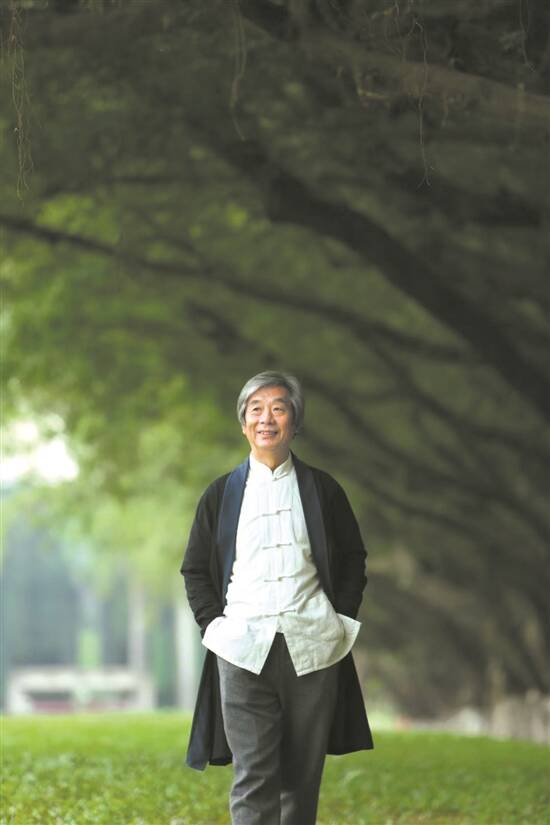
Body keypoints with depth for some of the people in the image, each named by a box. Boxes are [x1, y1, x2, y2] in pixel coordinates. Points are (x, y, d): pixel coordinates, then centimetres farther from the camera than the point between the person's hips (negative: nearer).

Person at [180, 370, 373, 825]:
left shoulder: (322, 489, 9)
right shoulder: (222, 493, 10)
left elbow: (354, 558, 13)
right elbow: (195, 569, 14)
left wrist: (342, 617, 2)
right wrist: (213, 623, 1)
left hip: (312, 647, 1)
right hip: (243, 648, -1)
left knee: (303, 775, 6)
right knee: (253, 779, -8)